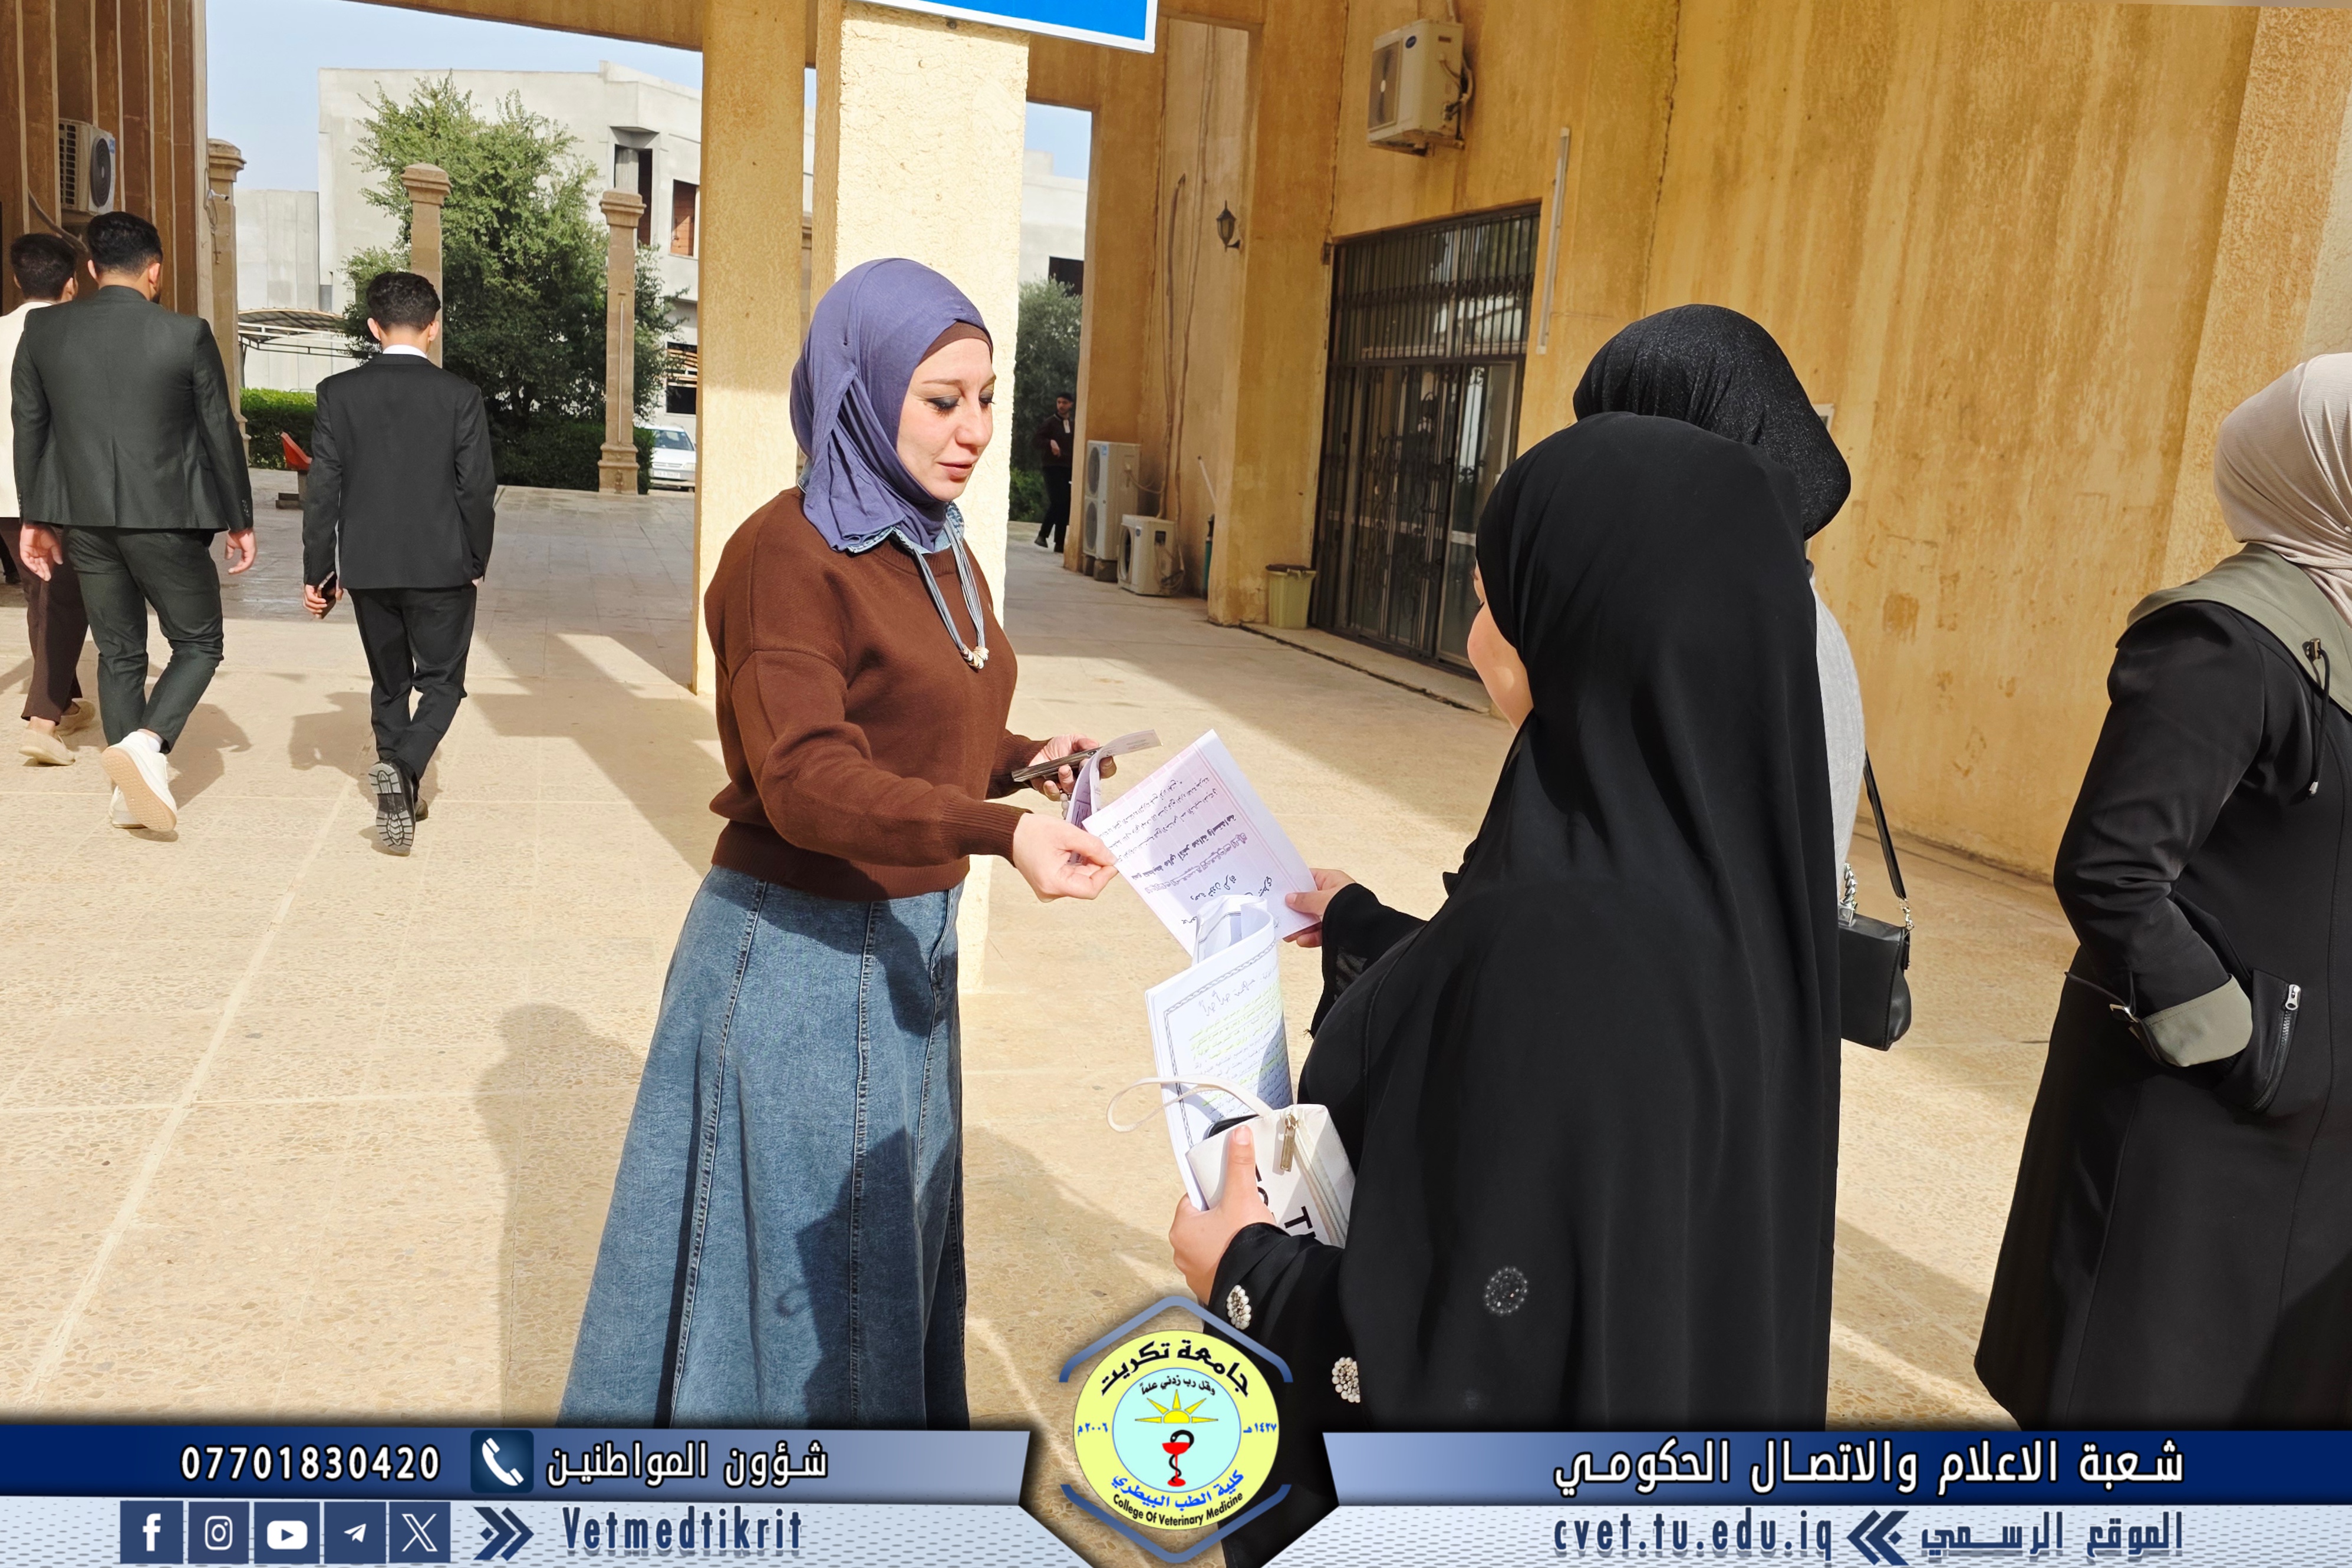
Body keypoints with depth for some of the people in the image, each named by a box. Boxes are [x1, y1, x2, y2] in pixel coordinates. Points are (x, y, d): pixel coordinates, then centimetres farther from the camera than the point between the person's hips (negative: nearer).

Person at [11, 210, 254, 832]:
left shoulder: (43, 331, 2)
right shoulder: (187, 335, -8)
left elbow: (28, 428, 8)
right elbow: (220, 432, -3)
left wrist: (36, 517, 17)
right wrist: (240, 520, 7)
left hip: (84, 522, 4)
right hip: (166, 518, -4)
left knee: (118, 653, 15)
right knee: (199, 643, 10)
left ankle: (132, 791, 19)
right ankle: (147, 741, -15)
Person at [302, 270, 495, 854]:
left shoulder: (338, 393, -1)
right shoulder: (459, 395, -7)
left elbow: (323, 488, -2)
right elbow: (478, 489, -7)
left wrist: (318, 570, 5)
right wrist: (477, 561, 8)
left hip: (368, 566, 3)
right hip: (441, 566, -2)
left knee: (389, 684, 17)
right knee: (441, 683, 7)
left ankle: (399, 795, 23)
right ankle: (403, 767, -18)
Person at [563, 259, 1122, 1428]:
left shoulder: (940, 548, 7)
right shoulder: (788, 554, -18)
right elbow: (809, 780, -27)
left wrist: (1024, 761, -3)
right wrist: (1000, 833, -39)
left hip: (908, 943, 8)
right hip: (797, 950, -8)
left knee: (888, 1234, 21)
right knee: (793, 1248, 6)